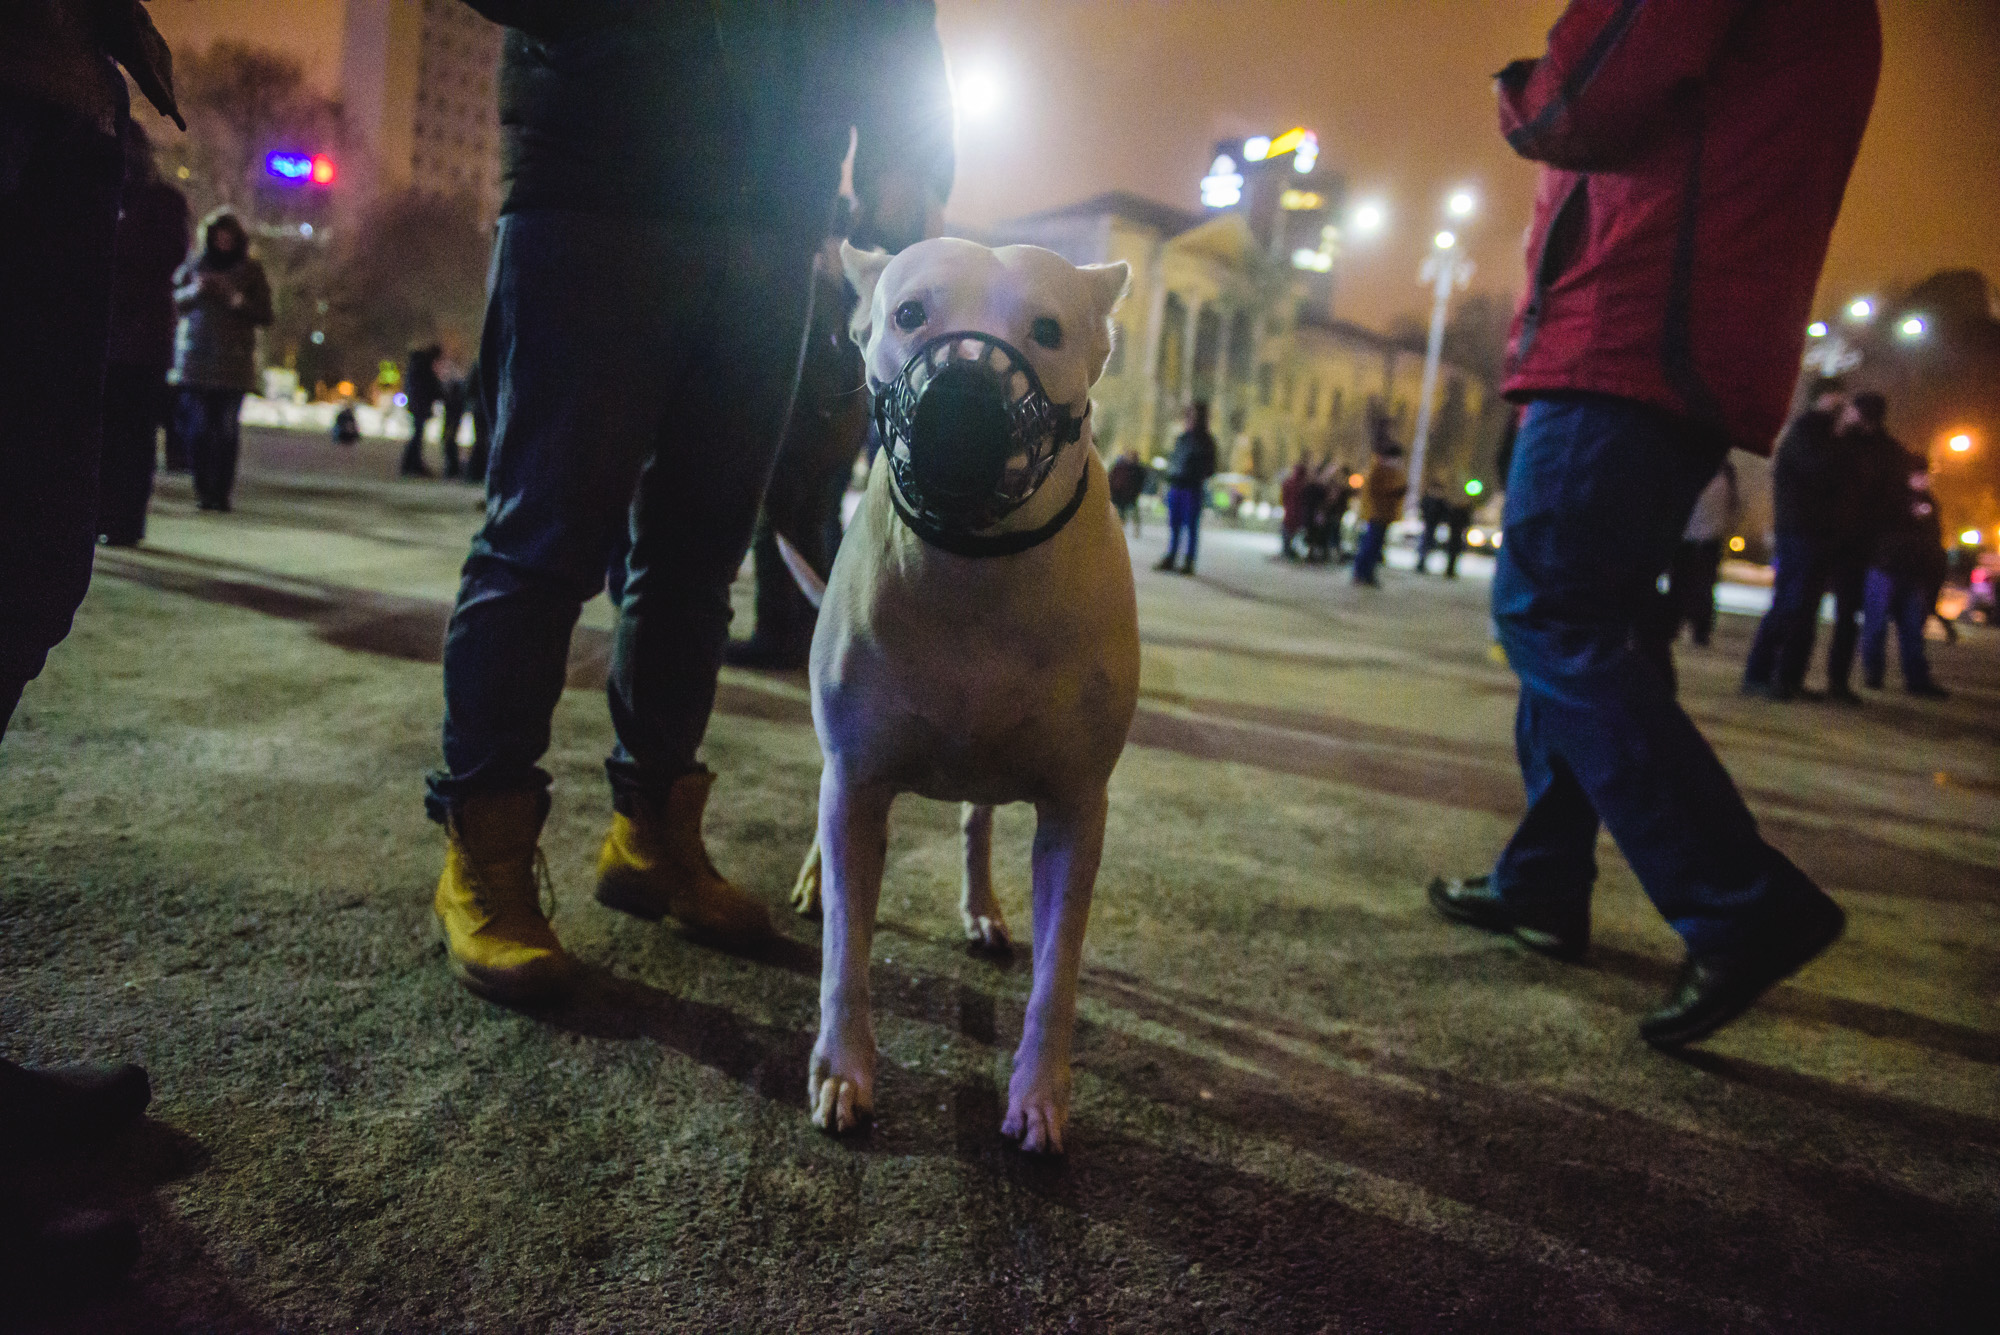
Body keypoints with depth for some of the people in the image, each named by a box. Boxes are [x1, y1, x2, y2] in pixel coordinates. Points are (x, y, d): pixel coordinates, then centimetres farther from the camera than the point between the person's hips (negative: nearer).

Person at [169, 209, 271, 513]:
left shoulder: (250, 269, 10)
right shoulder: (194, 265, 13)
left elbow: (265, 315, 6)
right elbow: (175, 301, 11)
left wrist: (240, 302, -12)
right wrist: (195, 291, -8)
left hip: (234, 360, -1)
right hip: (197, 359, 1)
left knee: (227, 430, -5)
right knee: (198, 428, -5)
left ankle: (222, 491, -1)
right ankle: (202, 489, 0)